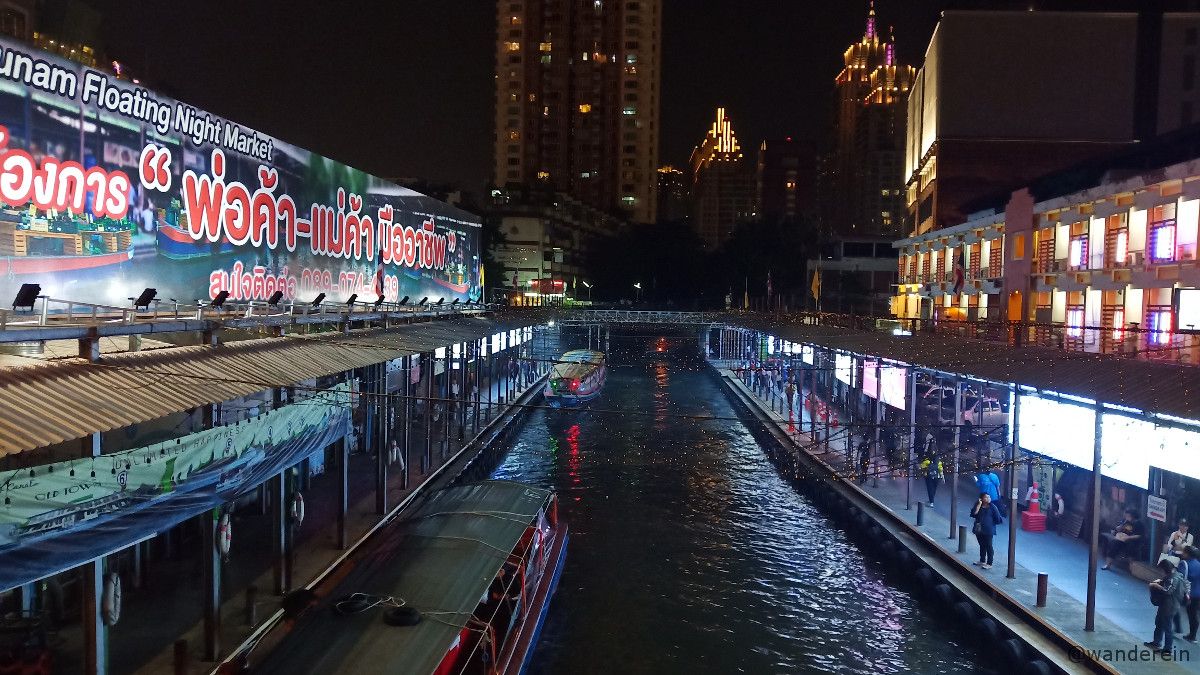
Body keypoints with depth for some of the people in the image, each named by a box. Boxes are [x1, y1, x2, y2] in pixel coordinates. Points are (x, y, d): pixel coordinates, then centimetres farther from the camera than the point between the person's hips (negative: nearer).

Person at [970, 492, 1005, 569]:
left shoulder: (992, 507, -10)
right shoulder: (978, 505, 2)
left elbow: (998, 518, -7)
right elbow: (974, 514, -13)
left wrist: (992, 523, 0)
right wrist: (979, 505, -15)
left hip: (988, 531, -5)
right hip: (979, 530, 5)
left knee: (988, 547, 0)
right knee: (982, 546, 18)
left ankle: (989, 564, 7)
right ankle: (982, 561, 32)